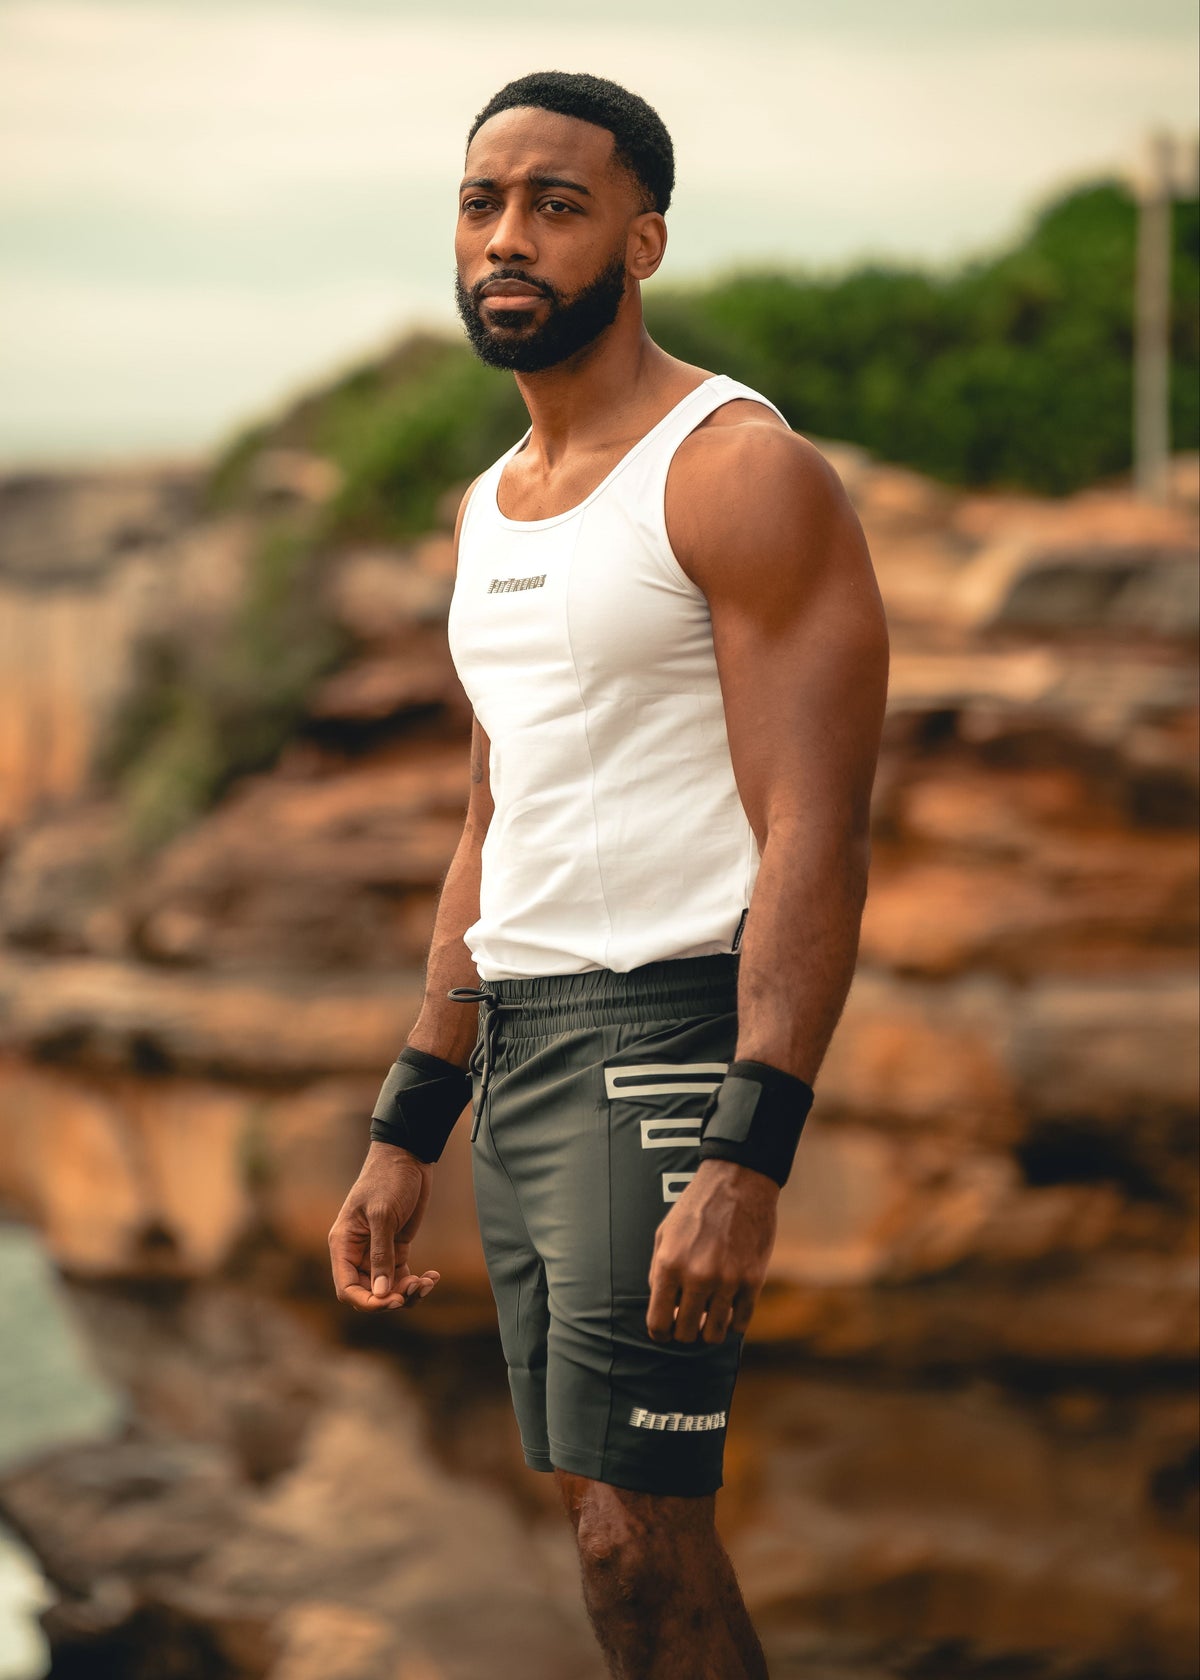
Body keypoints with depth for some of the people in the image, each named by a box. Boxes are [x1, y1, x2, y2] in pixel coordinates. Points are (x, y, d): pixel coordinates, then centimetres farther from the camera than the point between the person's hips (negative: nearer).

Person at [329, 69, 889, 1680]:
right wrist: (406, 1136, 18)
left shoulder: (740, 473, -10)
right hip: (516, 1046, 9)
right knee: (617, 1522, 10)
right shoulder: (492, 508, 16)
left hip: (671, 1022, -9)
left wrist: (747, 1162, -25)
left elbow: (815, 836, -17)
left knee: (636, 1532, -12)